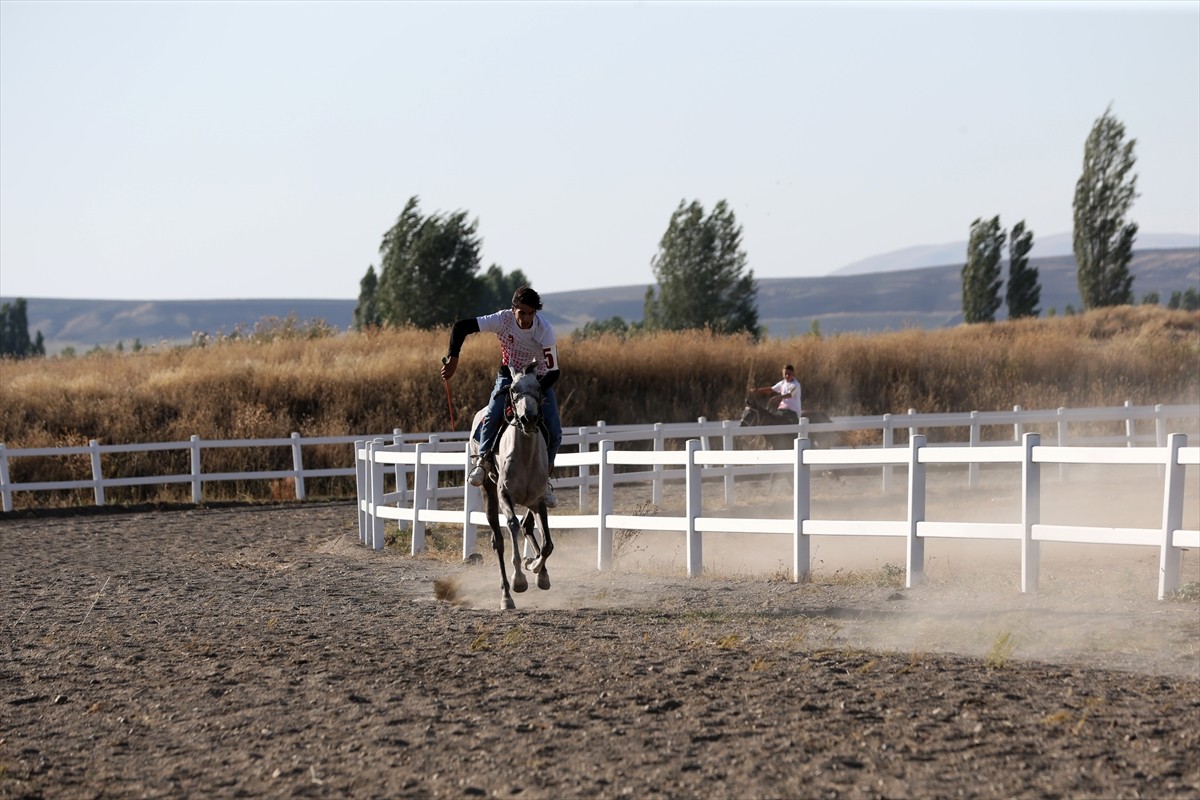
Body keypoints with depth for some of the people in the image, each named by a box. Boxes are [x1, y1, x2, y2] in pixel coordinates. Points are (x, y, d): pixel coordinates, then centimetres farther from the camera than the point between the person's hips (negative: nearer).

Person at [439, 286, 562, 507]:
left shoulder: (545, 331, -28)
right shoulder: (503, 319, -24)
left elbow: (553, 372, -26)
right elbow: (460, 327, -22)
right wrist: (453, 358, -30)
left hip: (539, 379, 0)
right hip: (509, 374, 0)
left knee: (554, 432, -13)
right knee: (493, 414, -26)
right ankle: (483, 459, -2)